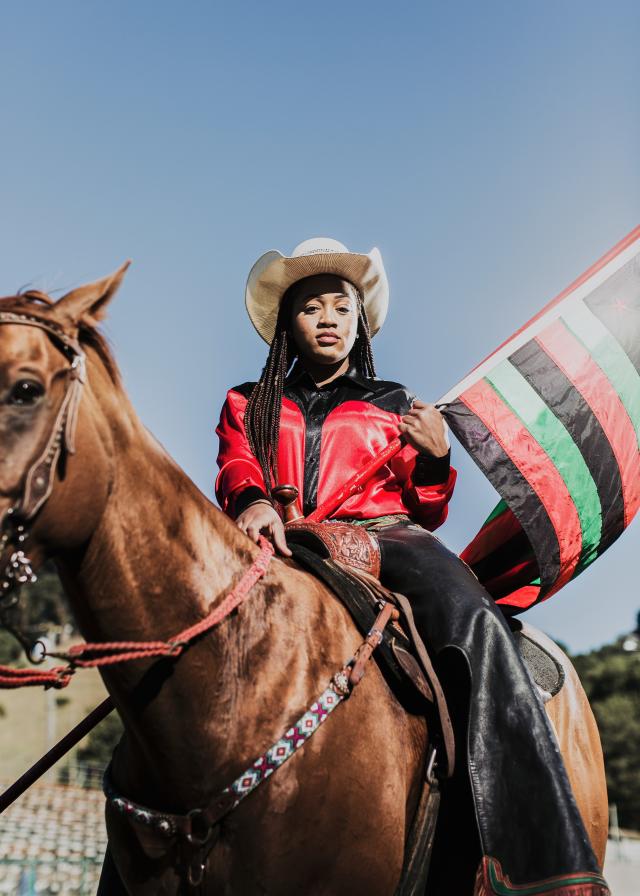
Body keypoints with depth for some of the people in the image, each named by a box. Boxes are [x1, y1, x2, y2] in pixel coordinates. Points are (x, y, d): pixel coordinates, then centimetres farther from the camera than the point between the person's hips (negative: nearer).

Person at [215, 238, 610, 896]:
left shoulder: (392, 406, 26)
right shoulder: (247, 405, 27)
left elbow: (427, 516, 22)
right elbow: (236, 471, 8)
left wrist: (434, 459, 2)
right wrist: (252, 502, -16)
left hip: (383, 538, -1)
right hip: (285, 545, 1)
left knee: (471, 623, -35)